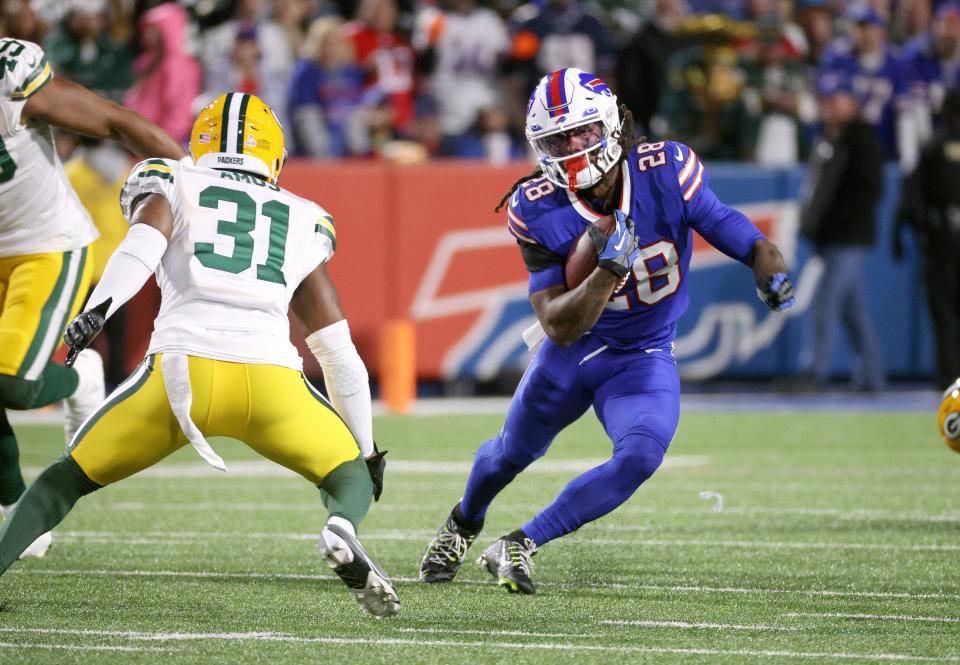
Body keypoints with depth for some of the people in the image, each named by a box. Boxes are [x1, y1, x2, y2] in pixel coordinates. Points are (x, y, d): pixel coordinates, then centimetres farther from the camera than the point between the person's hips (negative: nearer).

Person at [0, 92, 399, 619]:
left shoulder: (172, 187, 22)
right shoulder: (304, 223, 29)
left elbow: (145, 241, -4)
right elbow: (340, 352, 29)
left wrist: (99, 308, -20)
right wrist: (367, 450, 38)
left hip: (182, 372, -1)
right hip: (273, 378, 1)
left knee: (69, 477, 20)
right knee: (352, 476, 24)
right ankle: (341, 528, -11)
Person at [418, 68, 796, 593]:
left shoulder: (666, 173, -24)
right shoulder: (539, 211, -23)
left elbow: (739, 237, -18)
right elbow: (559, 327, -25)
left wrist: (771, 275, -41)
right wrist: (610, 272, -41)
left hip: (644, 358, -1)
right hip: (572, 352, 1)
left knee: (641, 456, -28)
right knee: (512, 453, 22)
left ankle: (520, 546, -13)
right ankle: (463, 523, 57)